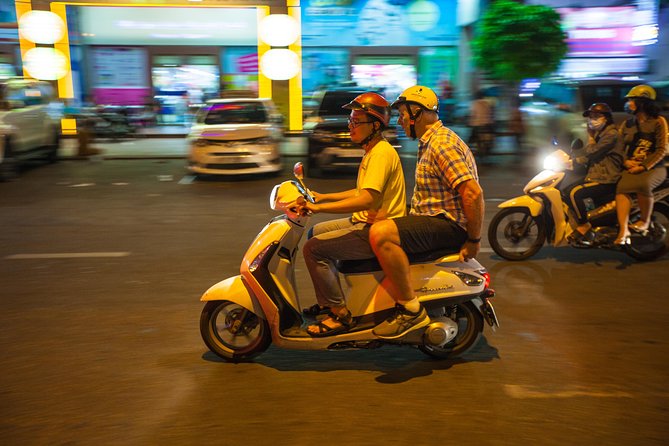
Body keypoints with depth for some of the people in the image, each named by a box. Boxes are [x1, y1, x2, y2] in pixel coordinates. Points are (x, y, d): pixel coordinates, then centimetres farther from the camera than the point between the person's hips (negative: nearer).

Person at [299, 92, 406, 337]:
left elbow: (367, 199, -30)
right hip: (367, 222, 11)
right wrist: (323, 197, 16)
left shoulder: (381, 153, -19)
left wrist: (319, 207, -28)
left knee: (313, 248, -14)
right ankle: (328, 301, 24)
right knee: (315, 232, 18)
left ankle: (340, 314, -6)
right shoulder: (373, 150, 14)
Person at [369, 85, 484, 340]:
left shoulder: (442, 145, -17)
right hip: (432, 217, 11)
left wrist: (474, 240, -19)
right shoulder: (429, 142, 17)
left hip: (448, 224, -11)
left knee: (380, 234, -28)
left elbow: (473, 193, -25)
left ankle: (411, 310, -20)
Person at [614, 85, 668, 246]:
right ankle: (623, 230, -37)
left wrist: (644, 166, -17)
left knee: (643, 184, -37)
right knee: (622, 187, -29)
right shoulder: (627, 124, 17)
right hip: (631, 167, 4)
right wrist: (626, 161, -8)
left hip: (653, 167, -3)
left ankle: (644, 221, -13)